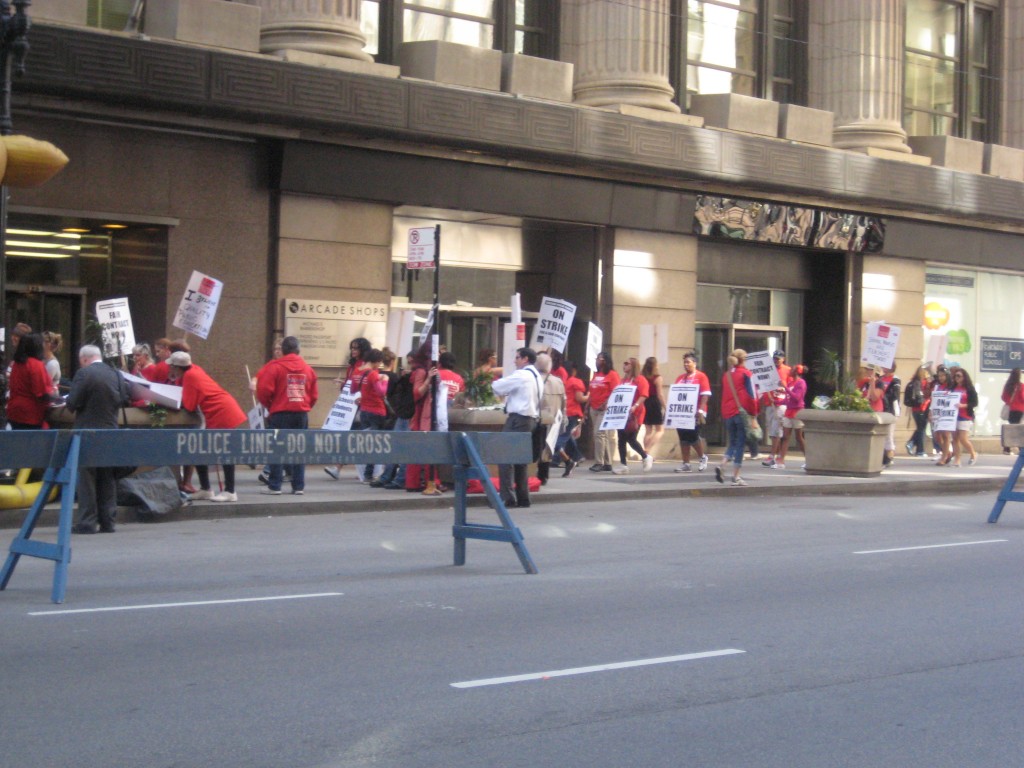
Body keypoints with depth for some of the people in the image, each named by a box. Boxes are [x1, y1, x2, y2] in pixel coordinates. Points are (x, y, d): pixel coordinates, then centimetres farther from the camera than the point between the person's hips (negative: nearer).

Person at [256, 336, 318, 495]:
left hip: (280, 413, -4)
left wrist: (269, 406, 7)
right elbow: (314, 395, 9)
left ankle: (274, 486, 1)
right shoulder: (307, 368, 8)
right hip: (302, 414, 4)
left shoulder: (274, 367, -6)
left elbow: (264, 391, -10)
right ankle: (299, 486, 8)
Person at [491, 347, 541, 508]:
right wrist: (506, 394, 9)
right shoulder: (535, 376, 18)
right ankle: (523, 498, 17)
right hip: (530, 418, 10)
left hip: (518, 419, -10)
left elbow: (498, 386, -9)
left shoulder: (521, 375, -12)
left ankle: (507, 497, -13)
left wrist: (494, 384, 12)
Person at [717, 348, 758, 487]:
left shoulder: (726, 375, 12)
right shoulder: (745, 374, -4)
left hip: (728, 413, 5)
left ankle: (721, 466, -10)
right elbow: (751, 395, -8)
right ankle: (735, 477, -2)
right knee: (740, 443, 0)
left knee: (732, 443, 14)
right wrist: (754, 413, -2)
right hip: (743, 412, -5)